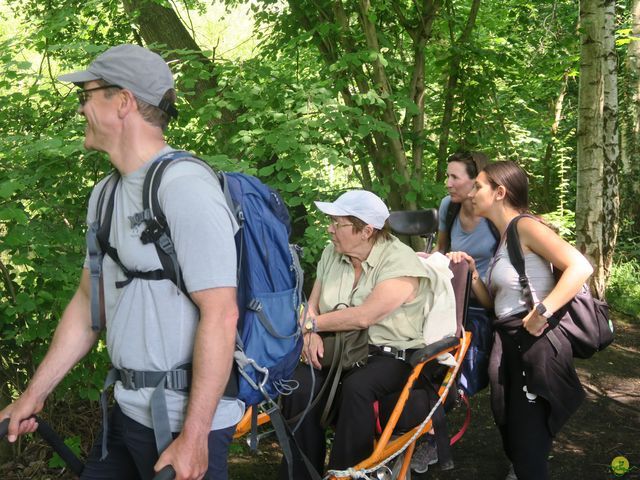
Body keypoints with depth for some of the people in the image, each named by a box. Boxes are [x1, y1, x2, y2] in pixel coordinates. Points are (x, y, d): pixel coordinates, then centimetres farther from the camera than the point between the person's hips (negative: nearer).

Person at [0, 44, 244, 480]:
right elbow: (89, 299, 15)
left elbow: (221, 316, -22)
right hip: (128, 411, 8)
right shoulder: (107, 193, 9)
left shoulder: (185, 188, -19)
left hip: (187, 421, -8)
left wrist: (193, 436, -22)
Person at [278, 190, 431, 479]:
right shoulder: (331, 254, 9)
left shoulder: (400, 262, -13)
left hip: (391, 355, -5)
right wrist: (311, 333, -11)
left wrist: (310, 323, -11)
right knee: (300, 385, -27)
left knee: (356, 387, -37)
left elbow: (364, 316, -22)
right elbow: (312, 305, 13)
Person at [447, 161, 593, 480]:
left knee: (528, 443, -6)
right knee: (510, 432, 18)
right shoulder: (503, 238, 16)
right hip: (507, 343, 9)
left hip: (534, 343, -9)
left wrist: (542, 311, -27)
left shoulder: (525, 227, -10)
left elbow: (580, 267, -22)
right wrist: (470, 271, 1)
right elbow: (492, 302, 15)